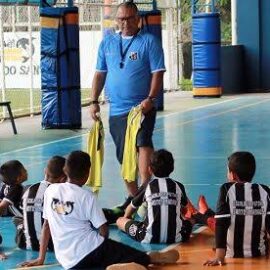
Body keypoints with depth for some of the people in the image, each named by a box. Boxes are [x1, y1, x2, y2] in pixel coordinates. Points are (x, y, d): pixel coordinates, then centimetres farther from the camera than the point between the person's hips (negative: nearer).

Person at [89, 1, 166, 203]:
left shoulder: (149, 41, -2)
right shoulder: (107, 43, 12)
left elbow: (157, 73, -8)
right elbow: (100, 74, 15)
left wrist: (150, 99, -20)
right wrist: (94, 101, 7)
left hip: (141, 108, -5)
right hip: (116, 110, 5)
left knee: (143, 143, -26)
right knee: (124, 156, 11)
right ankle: (133, 196, 24)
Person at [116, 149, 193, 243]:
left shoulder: (148, 187, 6)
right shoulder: (178, 186, 8)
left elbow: (132, 207, 22)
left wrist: (126, 218, 45)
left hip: (149, 238, -1)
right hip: (176, 238, 2)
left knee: (120, 221, 18)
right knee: (189, 221, 33)